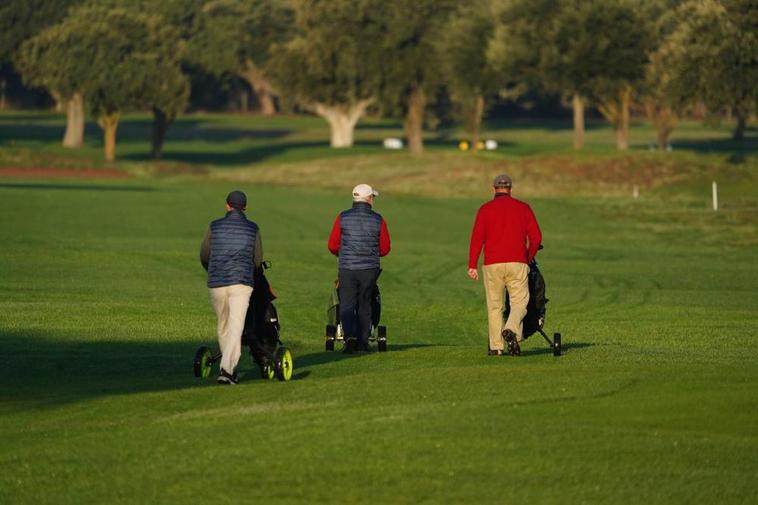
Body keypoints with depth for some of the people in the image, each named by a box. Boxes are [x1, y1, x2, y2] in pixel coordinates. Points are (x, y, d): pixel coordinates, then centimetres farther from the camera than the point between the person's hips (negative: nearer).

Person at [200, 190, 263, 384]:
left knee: (223, 325, 18)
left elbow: (204, 256, 14)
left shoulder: (215, 227, 4)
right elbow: (258, 259, 14)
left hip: (216, 283, 2)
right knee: (235, 327, -9)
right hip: (241, 283, -2)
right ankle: (226, 370, -23)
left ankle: (229, 368, 26)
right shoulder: (252, 229, 3)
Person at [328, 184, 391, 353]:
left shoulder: (343, 218, -3)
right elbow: (385, 249, 4)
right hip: (370, 269, 1)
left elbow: (332, 245, 0)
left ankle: (350, 336, -19)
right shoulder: (378, 220, -2)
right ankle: (362, 343, 12)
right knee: (364, 306, 12)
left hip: (347, 269, -1)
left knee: (347, 306, 2)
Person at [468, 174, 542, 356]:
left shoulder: (485, 209, 4)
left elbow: (477, 237, -4)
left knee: (494, 305, 9)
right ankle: (511, 330, -25)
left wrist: (472, 265, -6)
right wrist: (528, 258, 20)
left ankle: (495, 346, 6)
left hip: (492, 265, 0)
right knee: (519, 302, 3)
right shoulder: (523, 208, 7)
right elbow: (536, 237, 5)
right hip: (517, 263, 0)